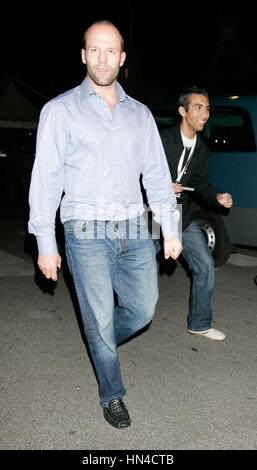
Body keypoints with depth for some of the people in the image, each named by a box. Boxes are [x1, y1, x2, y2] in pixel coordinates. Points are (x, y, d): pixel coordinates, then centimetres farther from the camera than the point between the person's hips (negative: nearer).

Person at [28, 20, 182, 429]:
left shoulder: (141, 114, 12)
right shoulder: (61, 110, 0)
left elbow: (157, 176, 13)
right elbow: (46, 179, -2)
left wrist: (170, 229, 8)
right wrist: (45, 244, -6)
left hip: (134, 230, 4)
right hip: (87, 232, -4)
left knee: (143, 310, 9)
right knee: (99, 319, 4)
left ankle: (101, 342, 41)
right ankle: (111, 395, 27)